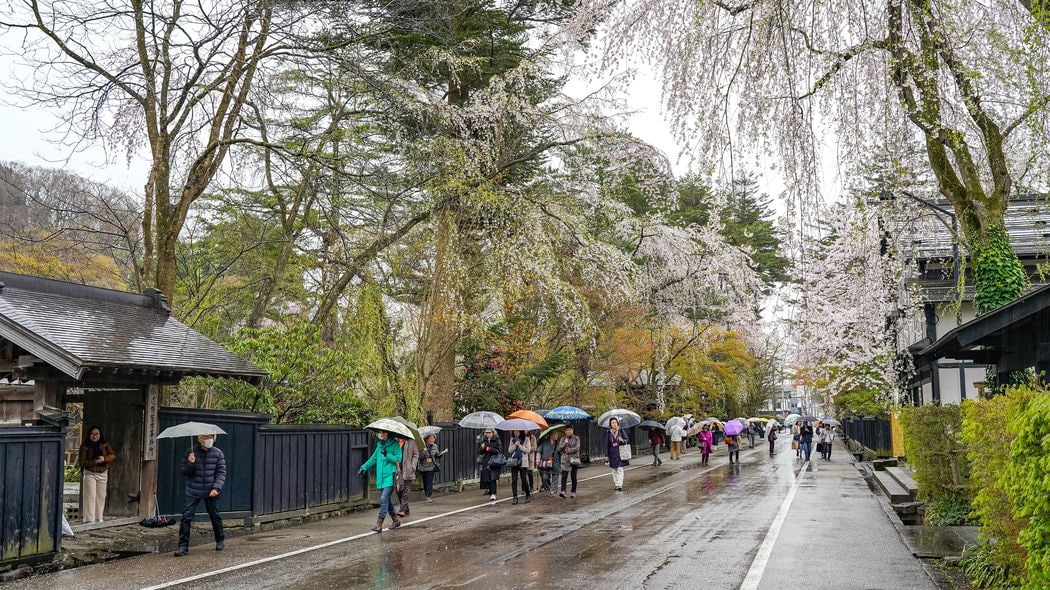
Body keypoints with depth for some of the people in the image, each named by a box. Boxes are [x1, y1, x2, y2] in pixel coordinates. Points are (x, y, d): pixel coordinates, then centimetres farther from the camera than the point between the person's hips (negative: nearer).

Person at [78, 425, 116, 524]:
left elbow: (113, 456, -2)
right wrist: (95, 462, -20)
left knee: (101, 496, 6)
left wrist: (105, 459, -21)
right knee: (90, 496, -7)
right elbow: (82, 462, -9)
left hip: (103, 473, 3)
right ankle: (89, 518, -4)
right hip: (90, 473, -3)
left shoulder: (105, 445, 6)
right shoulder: (85, 447, -3)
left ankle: (98, 517, 15)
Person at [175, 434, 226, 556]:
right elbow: (184, 472, 1)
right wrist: (190, 463, -19)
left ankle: (220, 541, 32)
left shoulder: (218, 453, 0)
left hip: (211, 491, 0)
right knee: (186, 517, -9)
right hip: (193, 491, 0)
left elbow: (221, 472, -1)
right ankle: (183, 546, -4)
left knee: (215, 516, 12)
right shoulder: (191, 452, 0)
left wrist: (216, 488, -14)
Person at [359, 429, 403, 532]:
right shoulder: (380, 445, 15)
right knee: (386, 500, 13)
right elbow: (373, 458, 22)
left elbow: (398, 459, -11)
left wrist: (387, 455, -21)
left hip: (390, 477, -7)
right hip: (381, 477, 7)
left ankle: (379, 524, -17)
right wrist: (364, 468, 14)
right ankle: (396, 520, 29)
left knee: (384, 499, -16)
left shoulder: (394, 445, -4)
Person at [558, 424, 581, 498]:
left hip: (574, 459, -2)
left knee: (573, 477, 2)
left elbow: (577, 448, -9)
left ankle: (573, 492, 10)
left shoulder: (576, 438, 3)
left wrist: (567, 450, -8)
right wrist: (564, 444, -11)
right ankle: (563, 491, -21)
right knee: (564, 476, -12)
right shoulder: (563, 439, 12)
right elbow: (559, 449, 4)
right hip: (565, 460, 2)